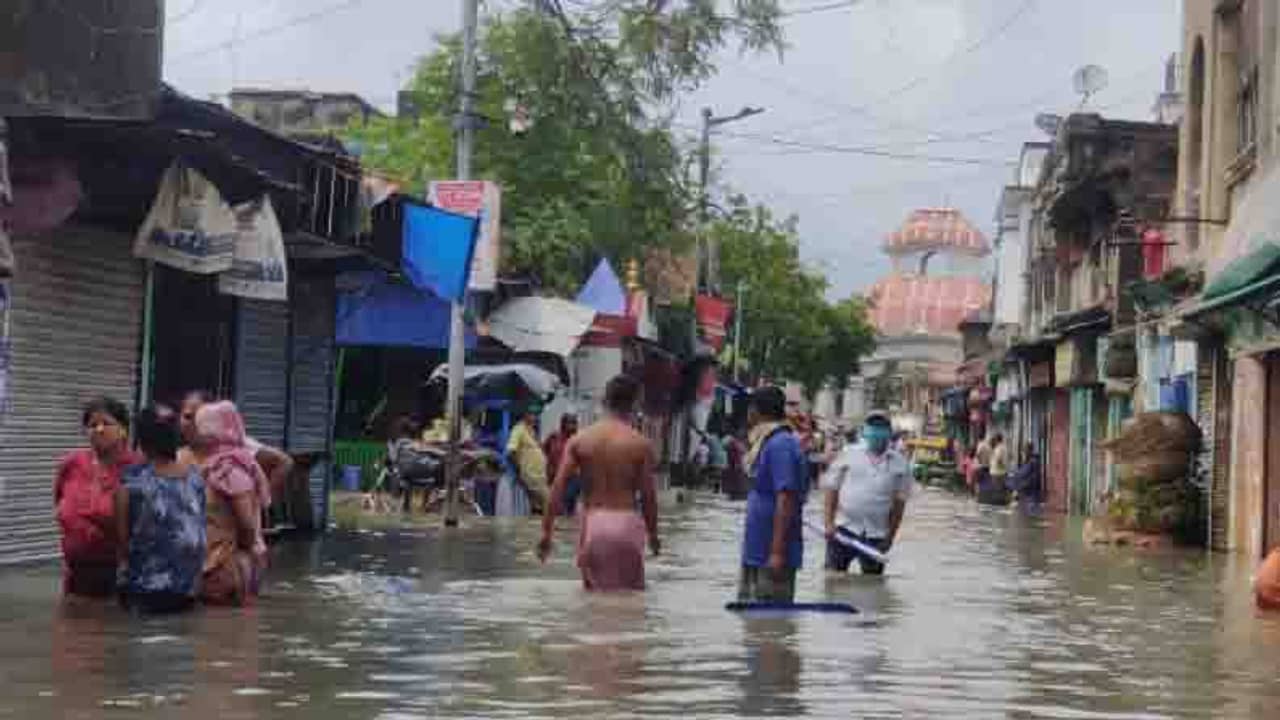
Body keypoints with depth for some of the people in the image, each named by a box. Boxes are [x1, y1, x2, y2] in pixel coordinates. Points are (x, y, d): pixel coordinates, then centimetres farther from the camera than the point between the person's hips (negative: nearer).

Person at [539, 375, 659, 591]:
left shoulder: (579, 440, 2)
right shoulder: (641, 444, -4)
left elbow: (558, 488, -4)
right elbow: (647, 494, -3)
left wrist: (547, 532, 1)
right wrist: (653, 534, 11)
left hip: (592, 523, 2)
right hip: (626, 522, -2)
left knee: (595, 593, 14)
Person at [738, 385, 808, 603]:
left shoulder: (780, 445, -17)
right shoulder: (767, 443, 14)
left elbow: (786, 500, -22)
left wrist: (777, 552, -24)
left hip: (771, 554, -10)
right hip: (755, 552, 10)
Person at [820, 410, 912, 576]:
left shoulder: (899, 463, 5)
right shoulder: (849, 454, 2)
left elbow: (899, 502, 7)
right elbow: (831, 490, 2)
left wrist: (890, 536, 3)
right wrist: (828, 523, -7)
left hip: (876, 536, 1)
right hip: (844, 530, -1)